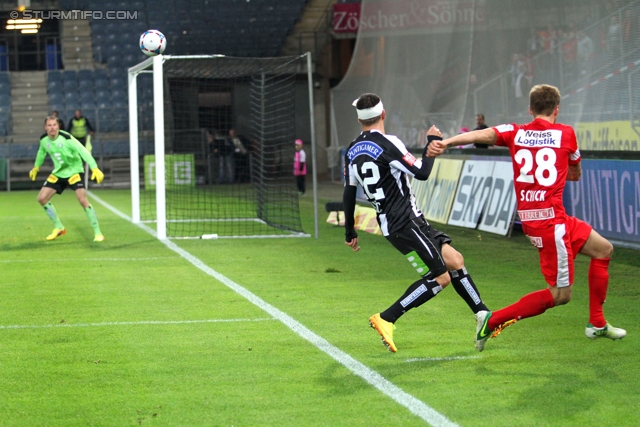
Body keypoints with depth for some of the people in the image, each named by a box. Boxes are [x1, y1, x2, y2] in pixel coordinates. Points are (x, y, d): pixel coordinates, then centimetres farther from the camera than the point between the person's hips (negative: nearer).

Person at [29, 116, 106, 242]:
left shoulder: (66, 138, -25)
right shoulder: (44, 140, -6)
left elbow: (83, 151, -30)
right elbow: (41, 152, 17)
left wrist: (95, 169, -40)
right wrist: (36, 168, 30)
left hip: (74, 171, -6)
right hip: (58, 173, 6)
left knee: (83, 200, -22)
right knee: (42, 198, 0)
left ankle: (98, 233, -13)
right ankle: (59, 228, 18)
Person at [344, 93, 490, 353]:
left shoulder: (352, 152, 9)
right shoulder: (388, 144, -16)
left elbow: (349, 194, 15)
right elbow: (421, 172, -15)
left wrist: (349, 232, 24)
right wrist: (432, 142, 0)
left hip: (390, 223, 9)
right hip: (405, 223, -9)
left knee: (455, 261, 12)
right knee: (440, 277, -9)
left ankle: (484, 316, 14)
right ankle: (385, 319, -12)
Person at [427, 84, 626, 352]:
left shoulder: (514, 133, 5)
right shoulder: (565, 133, -1)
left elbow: (482, 134, -15)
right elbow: (576, 175, 15)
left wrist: (446, 143, -27)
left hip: (529, 217, 7)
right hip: (549, 219, -7)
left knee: (603, 249, 22)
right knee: (560, 295, -1)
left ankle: (597, 324, 29)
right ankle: (492, 321, -5)